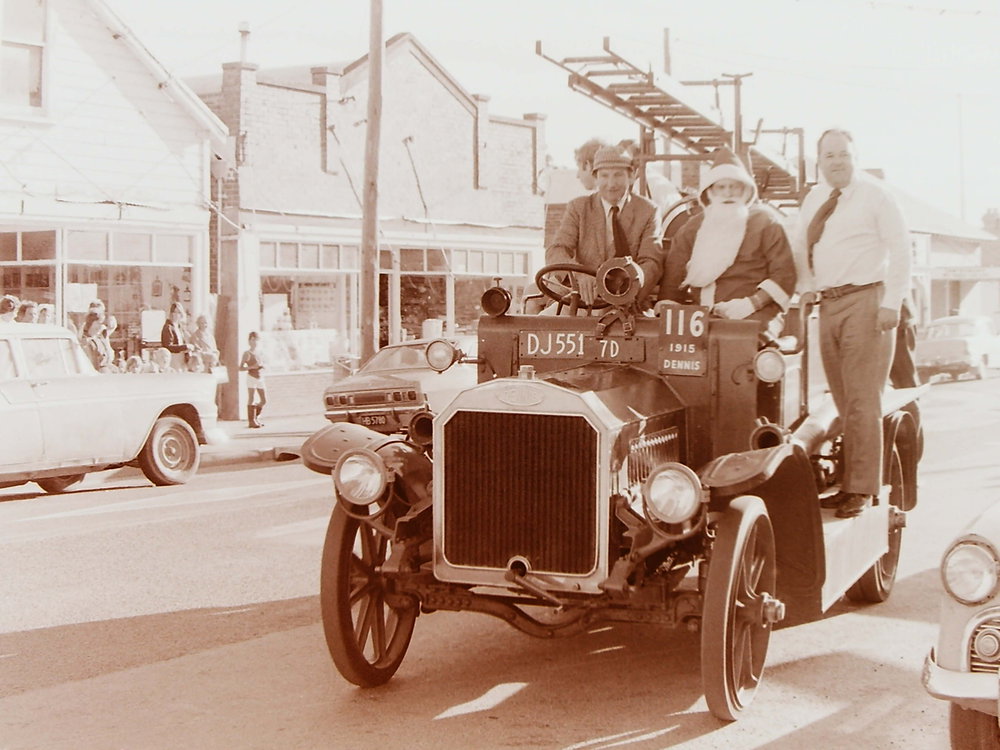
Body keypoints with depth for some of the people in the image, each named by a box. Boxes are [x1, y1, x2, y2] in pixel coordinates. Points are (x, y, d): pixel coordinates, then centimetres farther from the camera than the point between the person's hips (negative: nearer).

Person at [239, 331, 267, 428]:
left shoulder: (258, 353, 14)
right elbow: (241, 367, -8)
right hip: (251, 377, -7)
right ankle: (251, 421, 1)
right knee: (251, 400, -4)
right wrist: (252, 367, -20)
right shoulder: (247, 353, -5)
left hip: (260, 378, 7)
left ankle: (255, 417, 23)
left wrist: (262, 366, 3)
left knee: (264, 400, 6)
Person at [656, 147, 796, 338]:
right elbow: (672, 281, 18)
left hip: (752, 325, -3)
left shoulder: (765, 223, 9)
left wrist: (751, 304, -12)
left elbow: (784, 275, 2)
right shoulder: (692, 228, 19)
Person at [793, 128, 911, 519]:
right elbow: (799, 249, 19)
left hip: (865, 301, -6)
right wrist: (799, 292, 5)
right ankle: (848, 481, 18)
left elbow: (900, 248, -6)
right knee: (842, 400, 10)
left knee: (861, 399, -9)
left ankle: (861, 488, -6)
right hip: (828, 304, 6)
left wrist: (891, 303, -13)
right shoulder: (814, 199, 15)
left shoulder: (875, 194, -3)